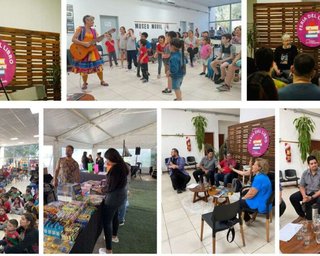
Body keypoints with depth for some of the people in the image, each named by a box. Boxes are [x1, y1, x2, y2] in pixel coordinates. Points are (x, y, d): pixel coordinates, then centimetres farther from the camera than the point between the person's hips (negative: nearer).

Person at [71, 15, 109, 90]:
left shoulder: (93, 30, 9)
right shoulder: (80, 29, -7)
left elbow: (98, 40, 3)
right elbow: (73, 39, -14)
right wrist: (84, 43, -23)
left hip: (92, 50, 5)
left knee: (98, 66, 4)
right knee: (84, 68, 0)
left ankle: (102, 81, 20)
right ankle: (85, 83, 18)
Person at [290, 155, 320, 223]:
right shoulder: (305, 173, -1)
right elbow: (301, 186, 2)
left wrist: (312, 197, -27)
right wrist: (304, 196, -16)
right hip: (307, 192, 6)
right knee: (293, 198, -9)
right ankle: (302, 215, 10)